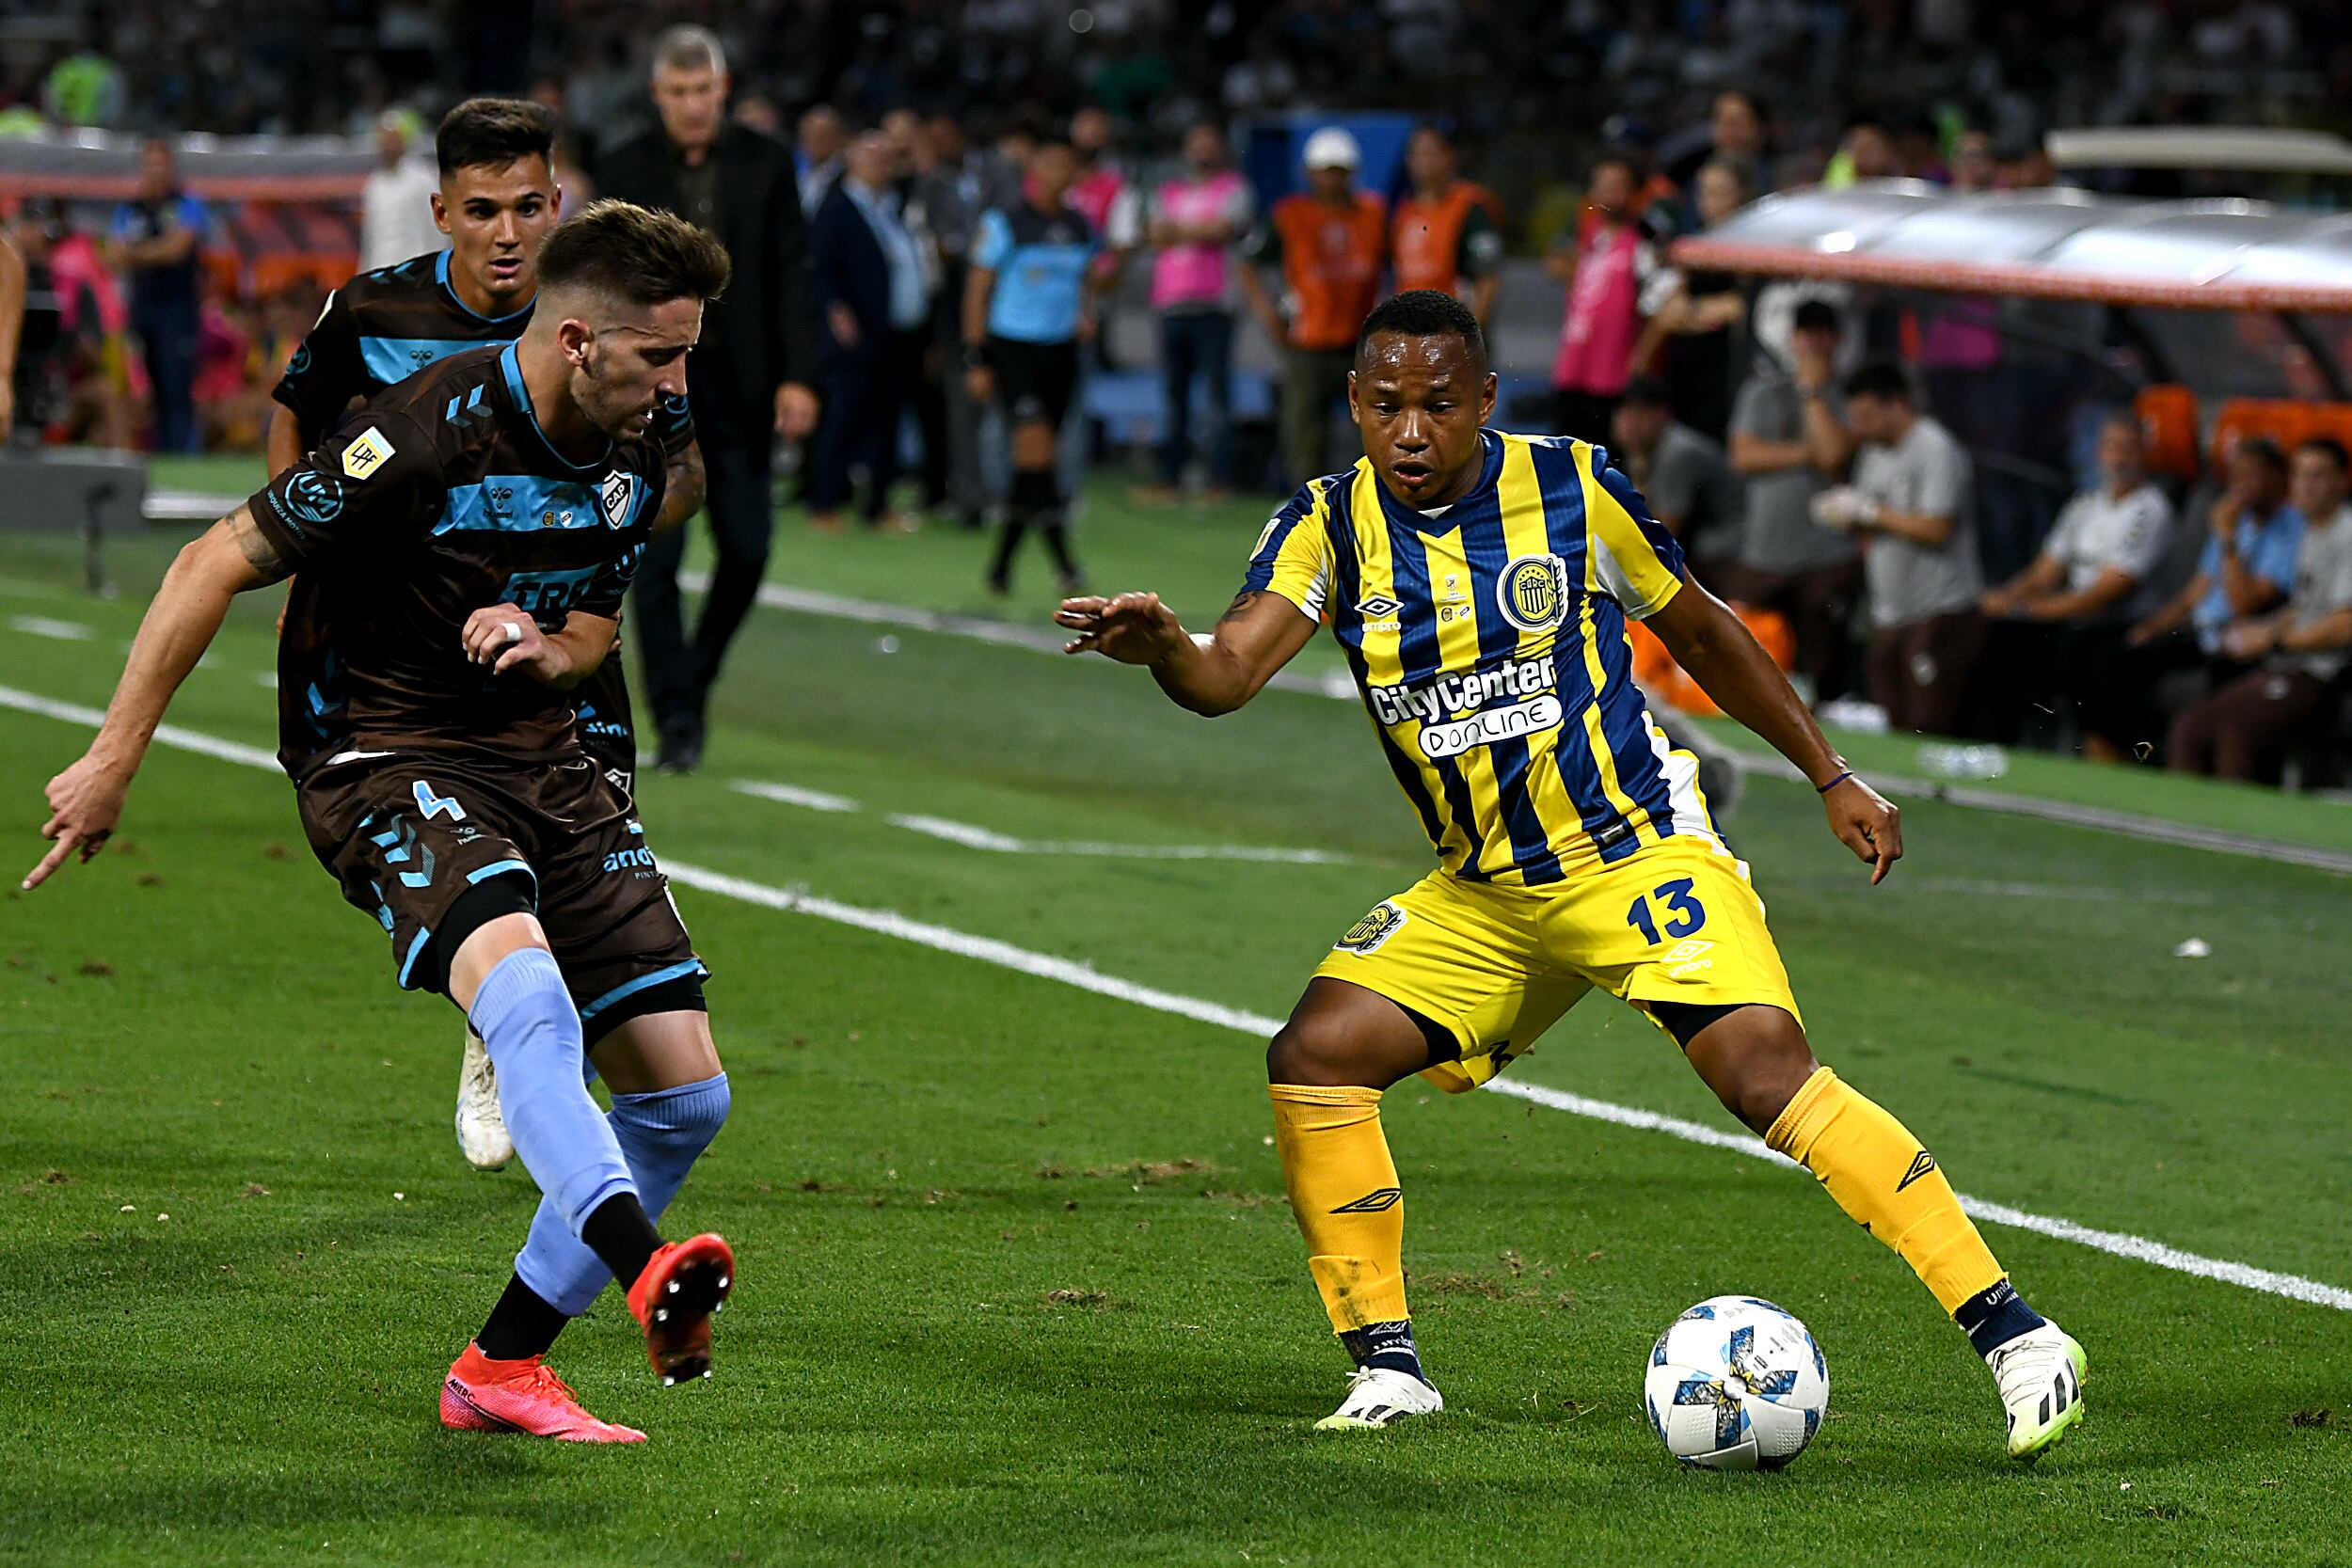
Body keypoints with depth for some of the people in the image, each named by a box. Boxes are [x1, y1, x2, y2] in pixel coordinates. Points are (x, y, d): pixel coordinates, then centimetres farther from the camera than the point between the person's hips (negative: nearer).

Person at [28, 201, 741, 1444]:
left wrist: (543, 646, -6)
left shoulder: (631, 462, 3)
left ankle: (499, 1370, 11)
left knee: (684, 1091, 0)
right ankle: (645, 1274, -54)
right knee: (526, 987, -37)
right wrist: (114, 758, -12)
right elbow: (216, 564, -14)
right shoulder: (424, 438, -20)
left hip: (538, 755, 8)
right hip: (381, 753, -7)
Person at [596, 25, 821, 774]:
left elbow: (791, 272, 2)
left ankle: (695, 680, 25)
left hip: (739, 385, 2)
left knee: (747, 550, 2)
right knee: (657, 558, -6)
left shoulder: (765, 163, 2)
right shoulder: (625, 171, 0)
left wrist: (797, 376, -6)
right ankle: (675, 720, -3)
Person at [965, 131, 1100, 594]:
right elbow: (977, 290, -3)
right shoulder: (1005, 224, -5)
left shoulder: (1080, 228, 10)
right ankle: (1062, 560, -22)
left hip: (1061, 349, 6)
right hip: (1013, 347, -6)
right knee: (1035, 440, -19)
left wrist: (1086, 313, 1)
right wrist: (976, 360, -7)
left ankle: (1001, 563, 17)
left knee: (1033, 460, 6)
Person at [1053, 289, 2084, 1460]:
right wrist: (1163, 649, -43)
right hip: (1481, 896, 4)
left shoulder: (1570, 488, -7)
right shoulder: (1331, 526, -4)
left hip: (1641, 851, -4)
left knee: (1767, 1074, -22)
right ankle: (1386, 1367, 1)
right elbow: (1228, 671, -20)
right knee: (1314, 1056, -12)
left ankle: (2011, 1333, -21)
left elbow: (1699, 631, 8)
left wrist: (1829, 774, 11)